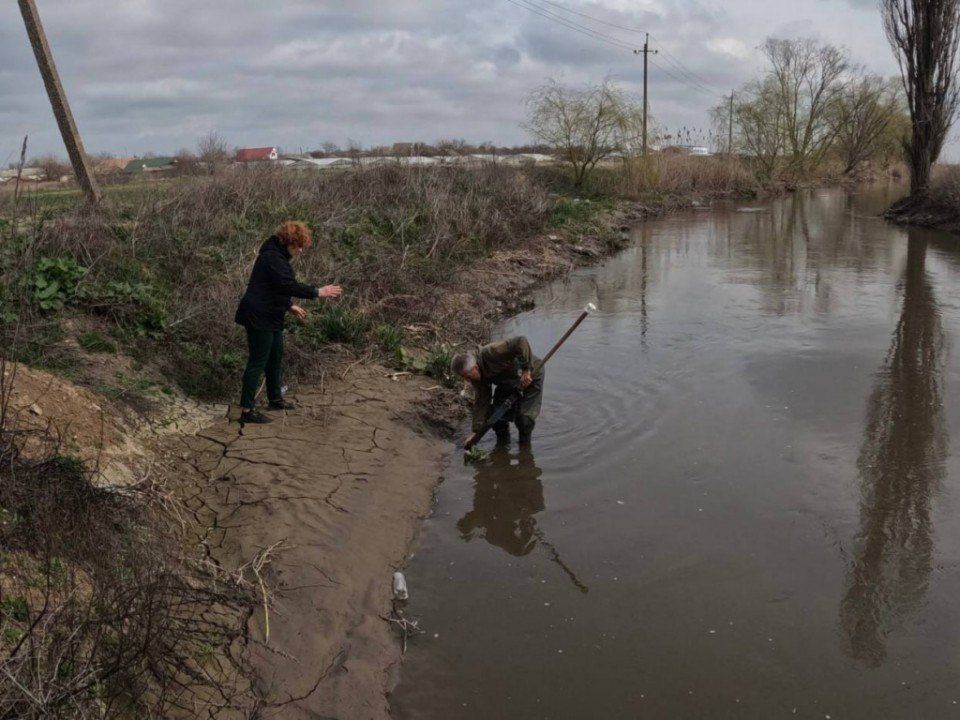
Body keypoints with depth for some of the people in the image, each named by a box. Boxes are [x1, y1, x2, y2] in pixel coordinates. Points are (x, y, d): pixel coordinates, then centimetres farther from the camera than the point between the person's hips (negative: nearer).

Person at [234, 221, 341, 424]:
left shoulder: (277, 255, 14)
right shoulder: (272, 258, -19)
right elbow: (289, 286, -28)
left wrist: (290, 305, 21)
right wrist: (318, 292, -25)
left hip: (270, 316, 11)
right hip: (259, 317, -11)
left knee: (275, 356, 20)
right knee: (258, 361, -7)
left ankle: (274, 399, 35)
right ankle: (246, 410, -2)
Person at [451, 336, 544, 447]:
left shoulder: (491, 353, -39)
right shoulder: (475, 377, -14)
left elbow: (521, 342, -43)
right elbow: (481, 401, -11)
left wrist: (526, 370, -41)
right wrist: (476, 431, -16)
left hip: (530, 376, -6)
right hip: (507, 383, 6)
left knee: (524, 417, -13)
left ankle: (525, 445, 13)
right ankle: (502, 443, 20)